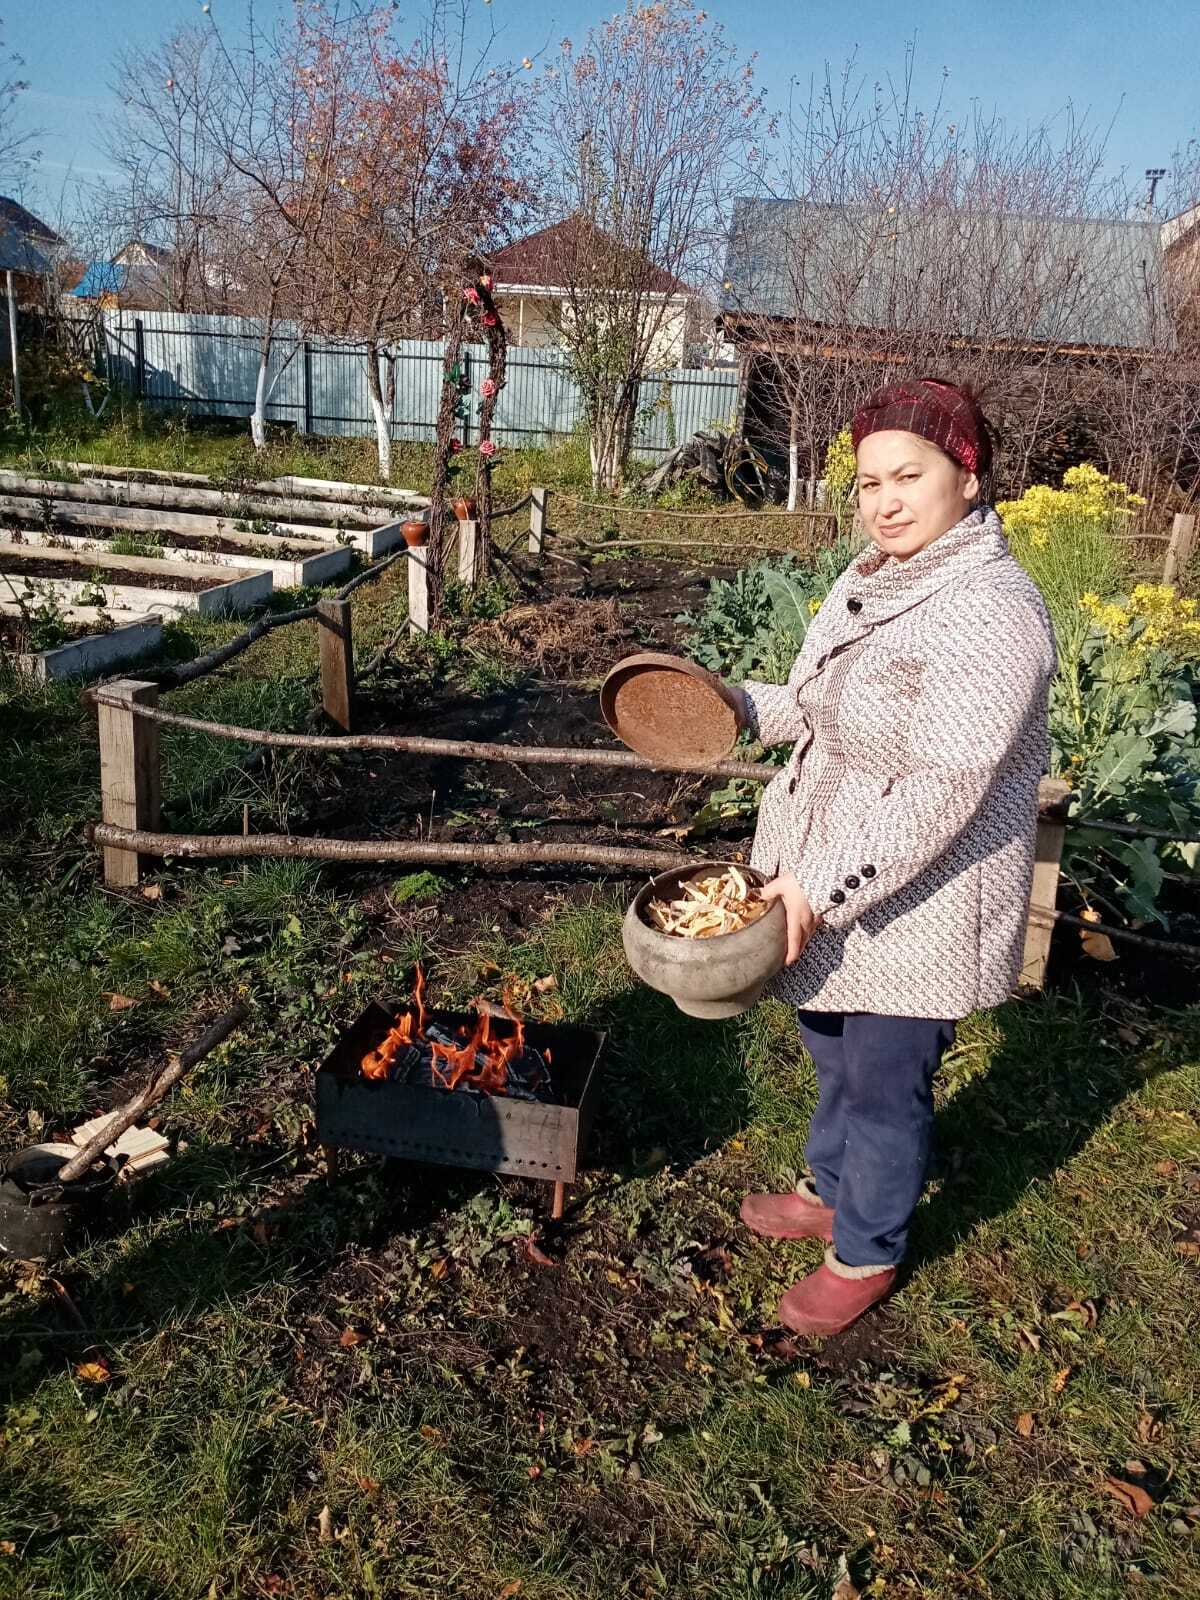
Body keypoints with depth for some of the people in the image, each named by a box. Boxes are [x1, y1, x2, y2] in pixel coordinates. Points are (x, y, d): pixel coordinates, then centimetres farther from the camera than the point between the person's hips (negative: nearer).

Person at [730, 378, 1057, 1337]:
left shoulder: (989, 613, -25)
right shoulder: (874, 578, 4)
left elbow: (943, 791, -28)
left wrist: (824, 888, -27)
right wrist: (744, 706, 5)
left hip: (918, 906, -8)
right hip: (834, 886, 8)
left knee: (883, 1083, 10)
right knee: (835, 1052, 25)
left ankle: (866, 1253, 34)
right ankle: (832, 1192, 50)